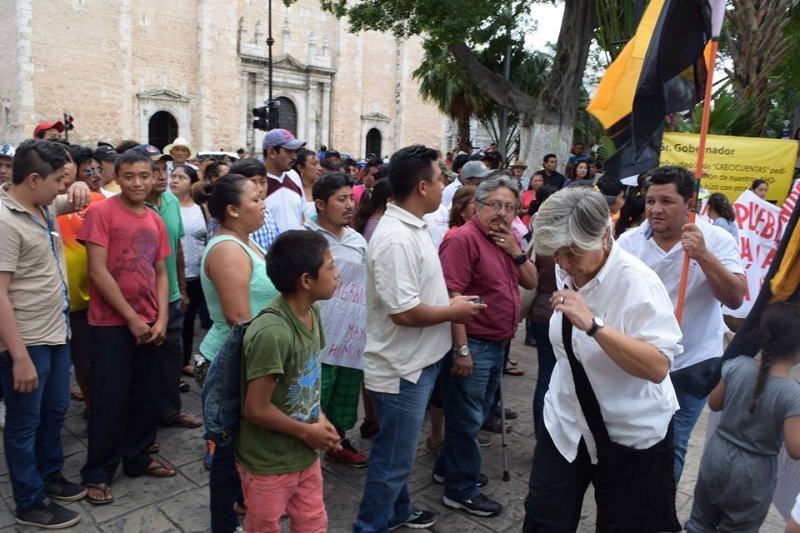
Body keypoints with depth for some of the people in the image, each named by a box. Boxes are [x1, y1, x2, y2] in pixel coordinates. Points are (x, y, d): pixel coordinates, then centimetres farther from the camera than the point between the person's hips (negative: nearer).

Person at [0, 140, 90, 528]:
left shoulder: (44, 205, 4)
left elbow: (73, 204, 27)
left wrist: (80, 188, 1)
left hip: (55, 333, 9)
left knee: (55, 410, 22)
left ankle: (50, 476, 42)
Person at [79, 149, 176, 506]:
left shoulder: (155, 220, 8)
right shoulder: (101, 213, -9)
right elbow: (97, 271, -14)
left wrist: (161, 318, -1)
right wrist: (131, 318, -13)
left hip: (148, 324, 6)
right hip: (111, 324, -5)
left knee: (146, 396, 13)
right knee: (109, 400, 1)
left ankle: (137, 458, 29)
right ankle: (98, 472, 17)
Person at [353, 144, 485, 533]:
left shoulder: (413, 227, 7)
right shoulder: (396, 238, -26)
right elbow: (404, 311, -28)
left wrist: (450, 301, 6)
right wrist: (453, 312, -14)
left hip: (416, 363, 10)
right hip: (402, 369, -10)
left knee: (399, 454, 26)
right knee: (392, 460, 7)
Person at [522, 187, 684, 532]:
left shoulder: (638, 283, -24)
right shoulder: (567, 272, -4)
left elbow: (658, 368, -32)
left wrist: (593, 324, -40)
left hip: (630, 433, -5)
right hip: (566, 422, 5)